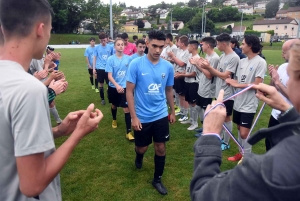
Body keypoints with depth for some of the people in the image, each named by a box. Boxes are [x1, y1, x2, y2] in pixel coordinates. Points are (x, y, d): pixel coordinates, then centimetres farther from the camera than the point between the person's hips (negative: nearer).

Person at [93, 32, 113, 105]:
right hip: (100, 68, 0)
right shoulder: (96, 48, 0)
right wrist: (94, 68, -2)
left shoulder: (110, 47, 1)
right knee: (101, 84, 9)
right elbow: (95, 58, 3)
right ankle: (102, 99, 22)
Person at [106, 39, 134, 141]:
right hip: (113, 87, 1)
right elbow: (109, 76, -15)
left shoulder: (128, 58, -6)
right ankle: (114, 120, 51)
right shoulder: (111, 59, -10)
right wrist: (117, 85, -30)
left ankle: (128, 132, -1)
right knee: (114, 105, 22)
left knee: (126, 109, -7)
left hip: (125, 87, -1)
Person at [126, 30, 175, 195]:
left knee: (160, 148, 9)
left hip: (161, 115, 2)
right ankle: (139, 157, 53)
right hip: (142, 116, -2)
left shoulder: (168, 67, -3)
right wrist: (133, 117, -14)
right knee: (142, 147, 15)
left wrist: (172, 111, 16)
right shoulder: (136, 64, -13)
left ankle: (157, 179, 30)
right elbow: (129, 91, -11)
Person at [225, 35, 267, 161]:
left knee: (244, 133, -5)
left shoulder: (260, 62, -13)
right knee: (239, 129, 17)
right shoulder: (242, 61, 9)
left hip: (249, 104, -7)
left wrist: (237, 84, -17)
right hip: (238, 101, 7)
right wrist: (231, 82, -12)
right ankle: (241, 153, 33)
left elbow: (257, 84, -18)